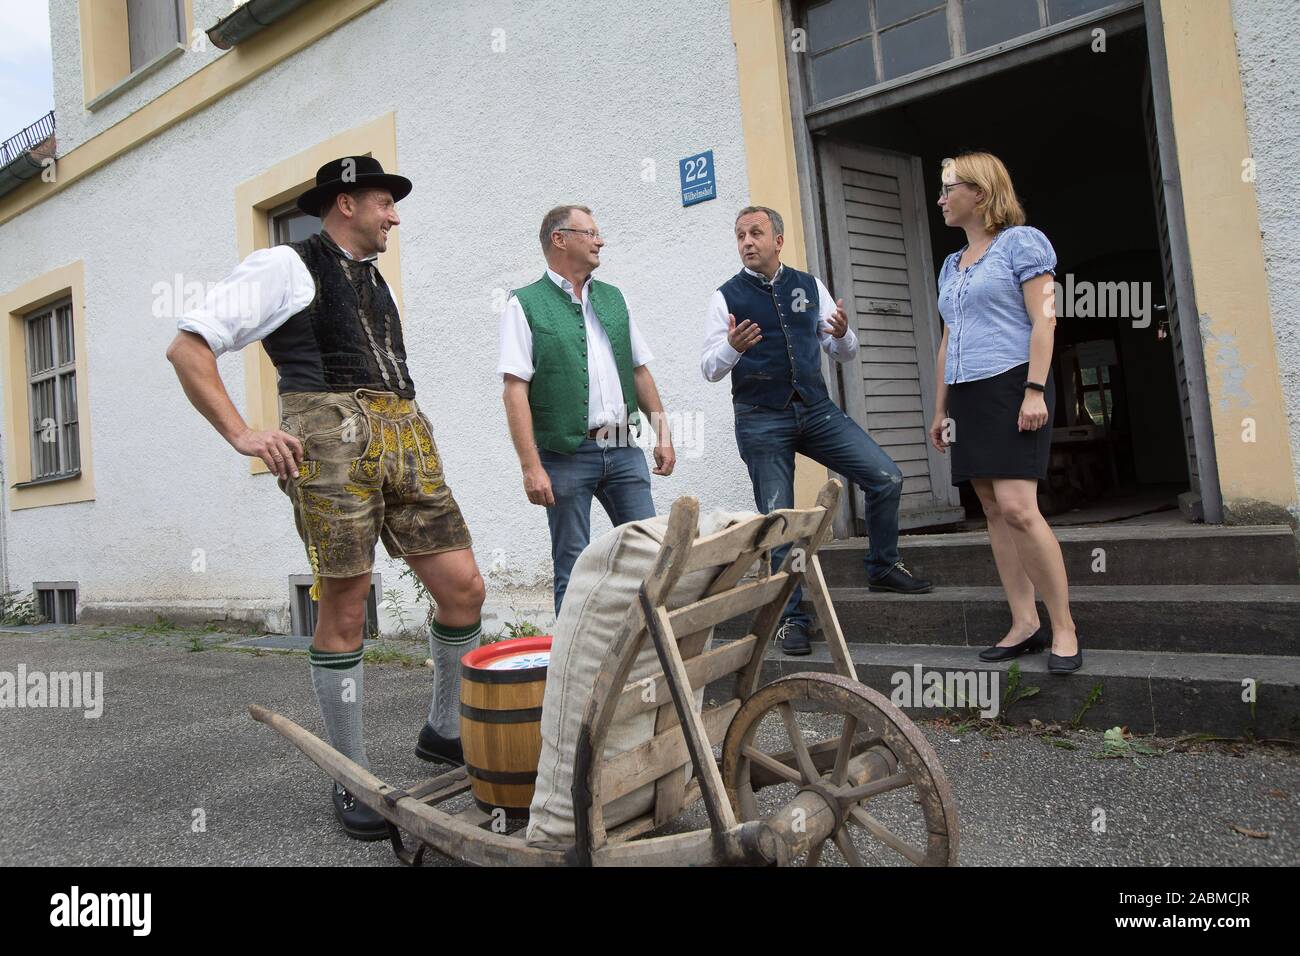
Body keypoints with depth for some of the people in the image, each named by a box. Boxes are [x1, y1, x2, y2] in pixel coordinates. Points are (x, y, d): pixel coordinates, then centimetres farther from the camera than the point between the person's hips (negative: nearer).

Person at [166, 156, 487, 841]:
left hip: (405, 439, 7)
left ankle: (444, 731, 21)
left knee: (463, 586, 0)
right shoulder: (286, 266, 4)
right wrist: (242, 435, -9)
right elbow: (187, 346, -1)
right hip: (333, 440, -7)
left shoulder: (373, 280, 27)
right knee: (344, 609, -4)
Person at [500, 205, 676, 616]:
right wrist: (531, 467, -16)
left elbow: (640, 371, 19)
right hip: (567, 455, -5)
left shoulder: (612, 298, 16)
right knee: (573, 571, 3)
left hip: (624, 449, 5)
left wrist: (662, 432, 11)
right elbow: (515, 390, -9)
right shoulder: (526, 304, -1)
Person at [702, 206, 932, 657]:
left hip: (816, 409, 3)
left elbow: (845, 353, 12)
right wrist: (731, 346, -26)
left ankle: (883, 568, 17)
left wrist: (842, 334, -12)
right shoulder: (727, 297, 0)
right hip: (761, 420, -3)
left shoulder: (810, 286, 9)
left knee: (886, 478, -6)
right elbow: (709, 369, -4)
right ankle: (790, 619, 13)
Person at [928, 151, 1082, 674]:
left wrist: (1035, 390, -18)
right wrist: (940, 409, 18)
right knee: (994, 511, 4)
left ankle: (1064, 628, -7)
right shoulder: (951, 265, 21)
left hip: (1011, 384, -8)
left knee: (1017, 507, -17)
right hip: (967, 395, 8)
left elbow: (1043, 320, -9)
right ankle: (1024, 624, 10)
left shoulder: (1020, 242, 0)